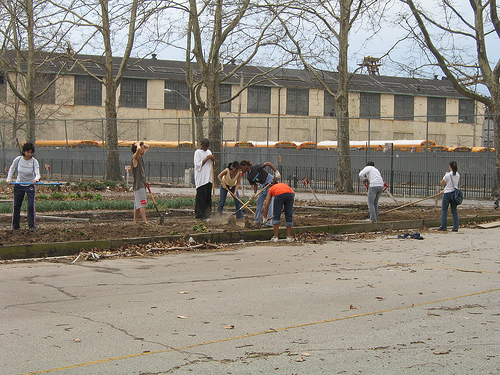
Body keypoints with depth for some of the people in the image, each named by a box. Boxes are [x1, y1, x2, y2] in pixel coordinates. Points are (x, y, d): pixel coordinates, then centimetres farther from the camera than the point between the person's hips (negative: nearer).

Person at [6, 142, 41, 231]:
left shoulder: (34, 161, -14)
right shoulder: (18, 160, -9)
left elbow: (37, 173, -24)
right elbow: (12, 169, 9)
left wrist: (36, 179, -45)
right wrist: (9, 179, -1)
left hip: (30, 186, -2)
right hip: (19, 185, 2)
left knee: (31, 206, -11)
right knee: (16, 206, 5)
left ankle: (32, 225, -2)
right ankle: (15, 226, 18)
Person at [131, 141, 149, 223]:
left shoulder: (141, 157, 14)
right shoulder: (135, 158, -11)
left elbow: (147, 147, 29)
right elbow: (138, 149, -33)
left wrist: (143, 144, 10)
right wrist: (138, 144, -12)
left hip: (142, 184, 9)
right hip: (138, 185, -9)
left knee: (137, 204, 10)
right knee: (142, 204, -11)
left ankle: (135, 221, 14)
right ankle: (145, 221, -13)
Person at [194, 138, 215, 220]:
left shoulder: (209, 152, 17)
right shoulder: (198, 152, -5)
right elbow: (198, 165, -12)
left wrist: (212, 160, 0)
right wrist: (207, 158, -16)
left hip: (209, 178, 7)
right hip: (201, 179, -7)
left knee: (208, 196, 6)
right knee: (201, 196, -7)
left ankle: (206, 213, 12)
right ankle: (199, 214, -4)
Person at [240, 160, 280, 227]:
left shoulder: (255, 167, -19)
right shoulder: (249, 177, 1)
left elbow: (268, 163, -14)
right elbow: (254, 185, 7)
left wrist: (276, 172, -17)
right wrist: (254, 194, -9)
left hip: (271, 182, -8)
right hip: (263, 185, 8)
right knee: (259, 202, 6)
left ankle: (269, 222, -13)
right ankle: (257, 221, 14)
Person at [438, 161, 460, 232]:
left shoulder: (448, 175, -14)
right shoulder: (458, 175, 5)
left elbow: (441, 184, -3)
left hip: (447, 194, -5)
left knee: (444, 210, 6)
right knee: (454, 211, 8)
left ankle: (443, 226, 7)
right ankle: (455, 227, 5)